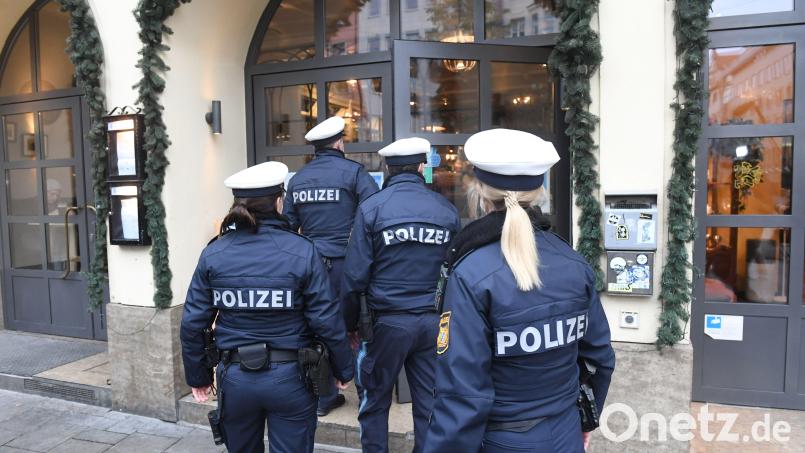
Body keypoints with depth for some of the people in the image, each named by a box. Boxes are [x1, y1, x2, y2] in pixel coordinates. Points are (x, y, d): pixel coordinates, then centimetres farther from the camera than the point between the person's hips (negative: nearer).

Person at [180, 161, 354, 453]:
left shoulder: (213, 254, -5)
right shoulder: (302, 251, -14)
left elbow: (193, 323, -3)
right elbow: (327, 321, -14)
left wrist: (197, 376, 12)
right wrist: (344, 370, 2)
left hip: (235, 379, 3)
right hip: (289, 378, -3)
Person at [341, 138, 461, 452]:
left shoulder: (371, 208, -7)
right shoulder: (447, 209, 0)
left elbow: (355, 273, -9)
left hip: (388, 321, -2)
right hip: (434, 321, 3)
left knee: (375, 402, 16)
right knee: (430, 404, 14)